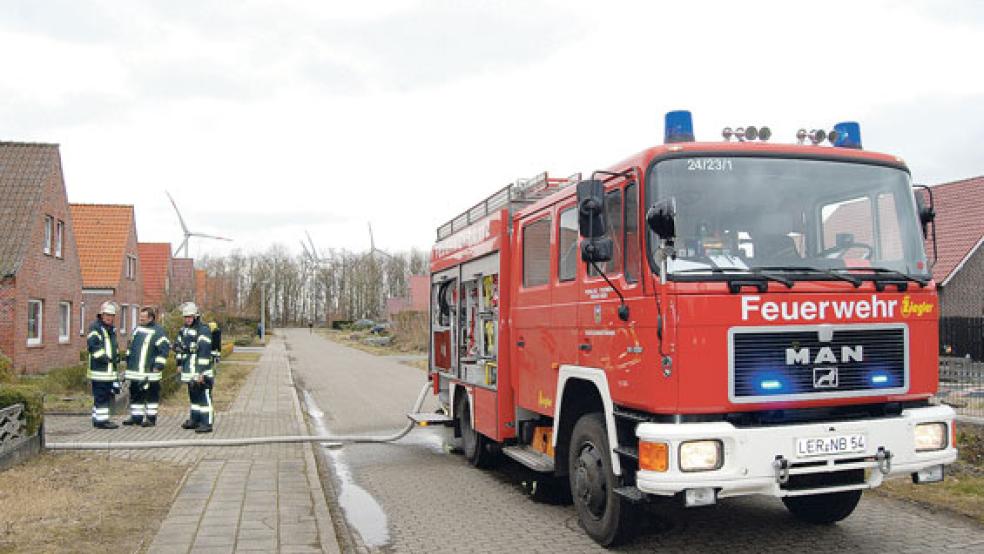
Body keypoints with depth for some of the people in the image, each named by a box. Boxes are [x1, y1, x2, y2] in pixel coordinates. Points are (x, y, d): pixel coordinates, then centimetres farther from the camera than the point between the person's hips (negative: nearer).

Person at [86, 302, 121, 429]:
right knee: (101, 396, -6)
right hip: (99, 369, -10)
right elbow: (92, 345, -22)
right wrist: (105, 357, -22)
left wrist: (116, 357, 18)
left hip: (110, 369, 10)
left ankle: (97, 418, 23)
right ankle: (101, 420, -2)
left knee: (107, 394, 14)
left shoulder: (111, 329, 20)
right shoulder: (95, 328, -10)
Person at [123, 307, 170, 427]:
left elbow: (164, 348, -14)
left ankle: (151, 418, 8)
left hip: (150, 372, -8)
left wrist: (158, 365, -17)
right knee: (135, 394, 13)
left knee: (151, 395, 0)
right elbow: (131, 346, 25)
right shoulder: (137, 329, 14)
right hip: (135, 371, 8)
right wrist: (128, 361, 21)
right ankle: (136, 417, 22)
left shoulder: (158, 331, -10)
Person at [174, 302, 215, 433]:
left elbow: (204, 352, -19)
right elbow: (177, 346, 27)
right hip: (189, 372, 9)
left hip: (201, 372, -9)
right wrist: (180, 363, 20)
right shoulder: (184, 330, 15)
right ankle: (194, 420, 30)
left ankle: (207, 424, -5)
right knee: (193, 396, 18)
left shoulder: (203, 330, -14)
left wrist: (201, 372, -23)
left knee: (204, 397, -7)